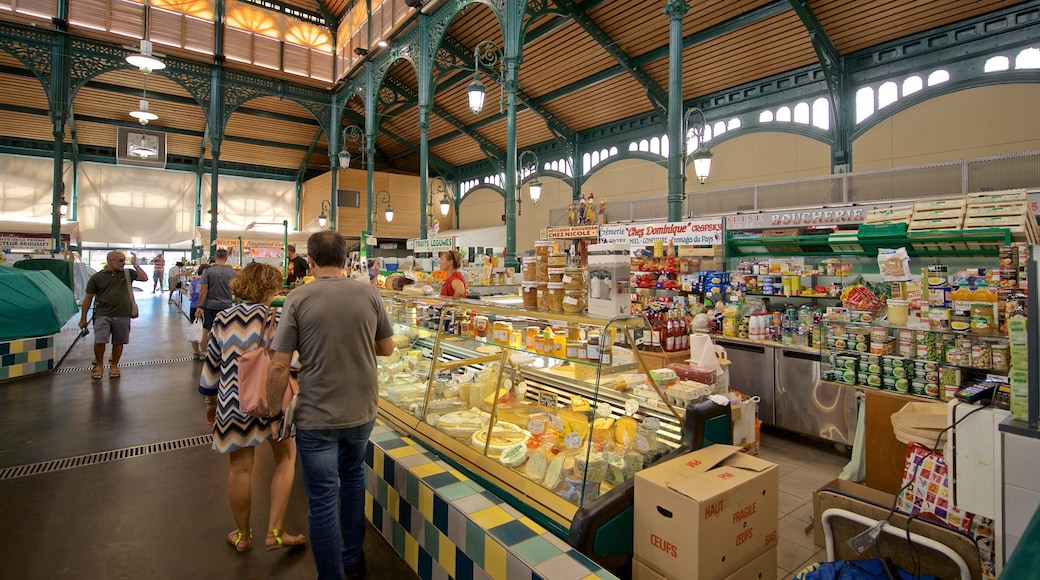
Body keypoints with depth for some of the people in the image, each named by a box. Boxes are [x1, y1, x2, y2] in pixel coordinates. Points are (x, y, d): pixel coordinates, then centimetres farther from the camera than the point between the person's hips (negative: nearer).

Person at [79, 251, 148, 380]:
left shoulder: (127, 274, 8)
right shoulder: (97, 277, 2)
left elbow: (144, 278, -1)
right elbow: (88, 298, 4)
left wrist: (135, 264, -4)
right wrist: (83, 318, 4)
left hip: (123, 315, 2)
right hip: (103, 315, -2)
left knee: (118, 342, 8)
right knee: (99, 341, -8)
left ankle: (114, 366, 23)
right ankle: (99, 365, 13)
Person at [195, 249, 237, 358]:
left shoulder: (208, 271, -6)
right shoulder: (232, 272, 0)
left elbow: (203, 290, -8)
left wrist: (199, 306, -3)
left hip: (210, 305, -1)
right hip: (226, 305, 1)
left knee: (206, 330, 10)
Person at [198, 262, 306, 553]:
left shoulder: (222, 320, 1)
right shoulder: (275, 319, -10)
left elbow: (212, 365, 8)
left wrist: (211, 402, 19)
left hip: (233, 403, 4)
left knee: (240, 469, 13)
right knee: (286, 458, 14)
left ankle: (243, 536, 30)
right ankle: (275, 532, 14)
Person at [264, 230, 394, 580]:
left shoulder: (298, 299, -12)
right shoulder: (368, 294, -6)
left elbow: (279, 366, -12)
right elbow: (387, 348, 4)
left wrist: (274, 410, 3)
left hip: (316, 417, -3)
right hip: (362, 411, 4)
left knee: (323, 502, 12)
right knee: (352, 476, 28)